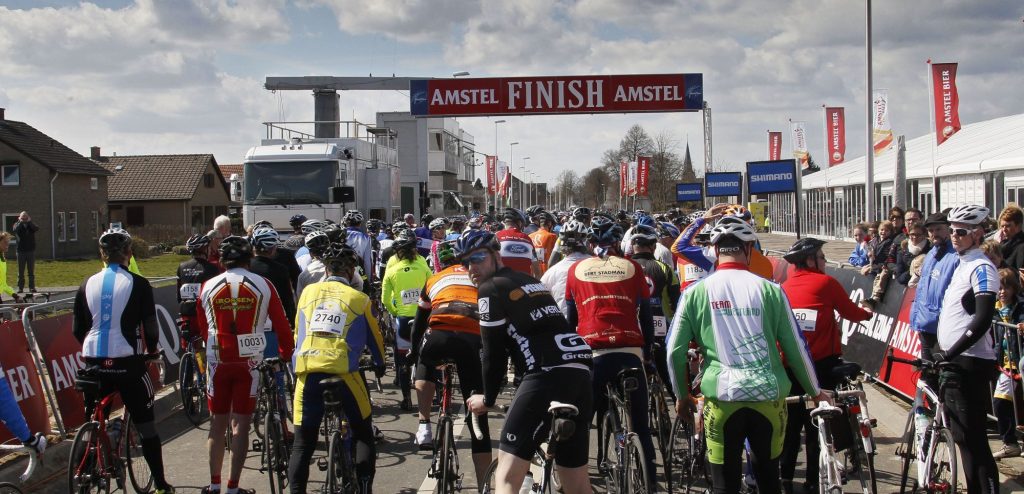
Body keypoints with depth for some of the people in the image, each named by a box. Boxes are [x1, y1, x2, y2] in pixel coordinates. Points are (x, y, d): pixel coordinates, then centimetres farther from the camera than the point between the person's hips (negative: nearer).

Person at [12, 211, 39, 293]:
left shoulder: (31, 224, 6)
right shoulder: (17, 224, 4)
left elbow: (37, 228, -15)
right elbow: (14, 230, -18)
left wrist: (29, 222, -16)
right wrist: (20, 222, -15)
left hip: (31, 250, 1)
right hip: (21, 251, -1)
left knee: (31, 271, 3)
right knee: (21, 272, 2)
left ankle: (32, 287, 6)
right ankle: (20, 288, 6)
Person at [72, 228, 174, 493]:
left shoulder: (87, 285, 6)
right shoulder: (138, 284, -5)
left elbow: (77, 330, 8)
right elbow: (150, 327, -5)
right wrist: (152, 350, 14)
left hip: (94, 363, 3)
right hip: (127, 363, -3)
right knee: (145, 424, 5)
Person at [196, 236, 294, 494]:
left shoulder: (208, 286, 3)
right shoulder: (263, 285, -2)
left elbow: (202, 327, 13)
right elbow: (281, 324, 1)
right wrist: (286, 354, 16)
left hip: (218, 362, 2)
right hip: (248, 363, -2)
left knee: (217, 424, 13)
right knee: (240, 425, 5)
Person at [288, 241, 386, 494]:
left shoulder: (309, 291, 18)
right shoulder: (359, 298, 11)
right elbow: (374, 338, 23)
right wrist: (380, 365, 42)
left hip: (306, 369, 2)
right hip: (342, 369, -2)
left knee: (303, 443, 11)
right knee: (363, 434, 16)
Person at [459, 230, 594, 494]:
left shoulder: (490, 288, 4)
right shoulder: (530, 281, 28)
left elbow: (494, 351, 3)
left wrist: (488, 398, 16)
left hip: (549, 375, -8)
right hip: (580, 374, 8)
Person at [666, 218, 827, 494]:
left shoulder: (696, 293, 0)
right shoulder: (769, 290, 0)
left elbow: (674, 351, 1)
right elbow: (796, 349, 4)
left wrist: (681, 396, 17)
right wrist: (815, 393, 19)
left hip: (721, 398, -1)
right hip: (769, 397, 1)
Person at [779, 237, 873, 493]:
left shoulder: (784, 287, 9)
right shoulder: (825, 282, -6)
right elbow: (851, 313, 4)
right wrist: (868, 313, 24)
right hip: (822, 364, -4)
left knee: (791, 424, 14)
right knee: (818, 424, 5)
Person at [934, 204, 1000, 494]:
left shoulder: (981, 268, -13)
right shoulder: (962, 264, 16)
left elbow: (983, 320, -22)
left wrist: (950, 353, -25)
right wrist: (943, 353, 21)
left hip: (969, 364, -10)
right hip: (954, 362, 10)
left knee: (972, 437, -9)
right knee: (963, 436, 15)